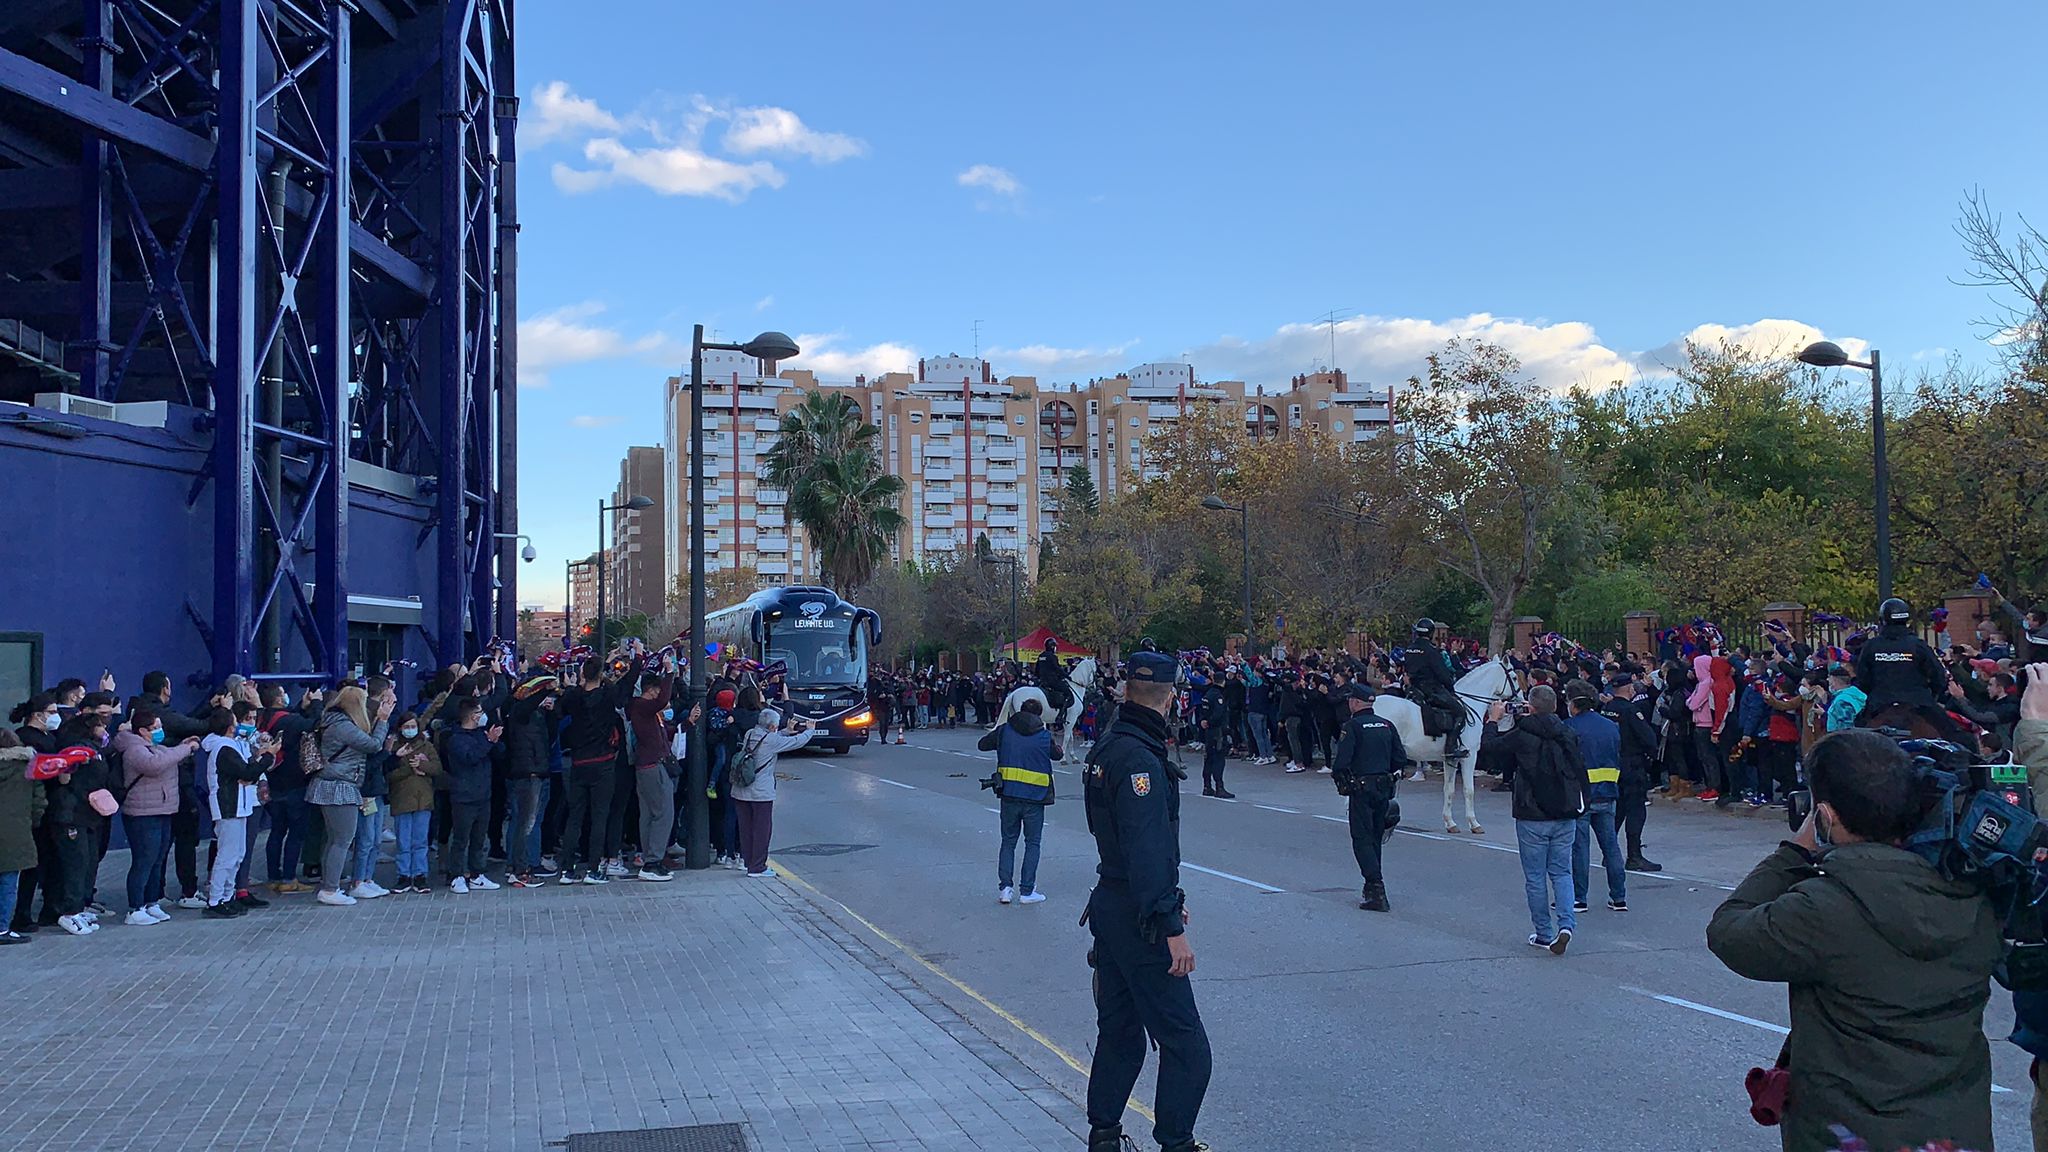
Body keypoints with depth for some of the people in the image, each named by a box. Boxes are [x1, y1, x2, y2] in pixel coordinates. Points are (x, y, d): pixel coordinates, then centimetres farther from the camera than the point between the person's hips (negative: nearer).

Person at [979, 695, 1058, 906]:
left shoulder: (1004, 730, -1)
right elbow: (1057, 754, 15)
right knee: (1032, 843, 9)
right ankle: (1027, 891, 8)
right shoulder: (1045, 736, -3)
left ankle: (1004, 887, 5)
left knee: (1008, 841, 14)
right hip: (1035, 797, -2)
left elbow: (982, 745, 11)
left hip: (1009, 795, 2)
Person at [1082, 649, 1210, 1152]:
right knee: (1185, 1045, -4)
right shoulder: (1139, 758, -20)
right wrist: (1171, 926, -26)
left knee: (1120, 1031, 19)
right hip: (1139, 920, -10)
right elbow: (1148, 850, -26)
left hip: (1111, 904, 10)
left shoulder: (1107, 747, 11)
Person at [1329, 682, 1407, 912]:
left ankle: (1376, 888, -14)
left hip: (1361, 789, -6)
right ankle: (1373, 888, 22)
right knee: (1376, 838, 16)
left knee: (1362, 840, -3)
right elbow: (1401, 758, 9)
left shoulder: (1352, 726, -11)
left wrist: (1341, 783, -1)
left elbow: (1342, 761, -17)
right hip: (1384, 788, 6)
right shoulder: (1386, 725, 9)